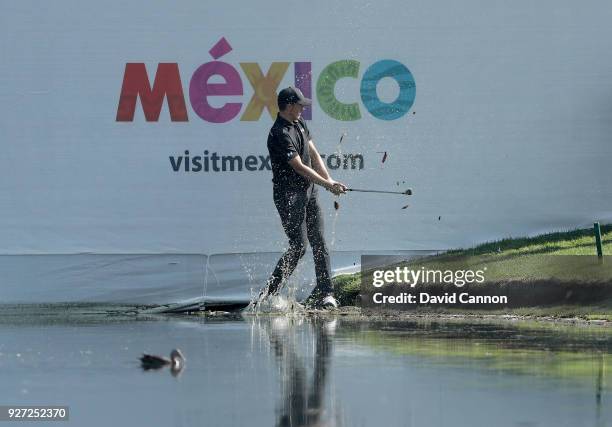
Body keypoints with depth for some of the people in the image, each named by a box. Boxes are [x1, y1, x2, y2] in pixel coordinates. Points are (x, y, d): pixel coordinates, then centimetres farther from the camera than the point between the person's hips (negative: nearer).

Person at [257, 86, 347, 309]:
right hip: (288, 194, -9)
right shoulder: (280, 134, -19)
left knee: (318, 241, 2)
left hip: (308, 190, 9)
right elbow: (299, 167, -20)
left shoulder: (299, 123, 11)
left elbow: (313, 153, 14)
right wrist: (327, 185, -17)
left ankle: (324, 294, 1)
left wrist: (329, 180, 1)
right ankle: (270, 291, -4)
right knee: (298, 246, -11)